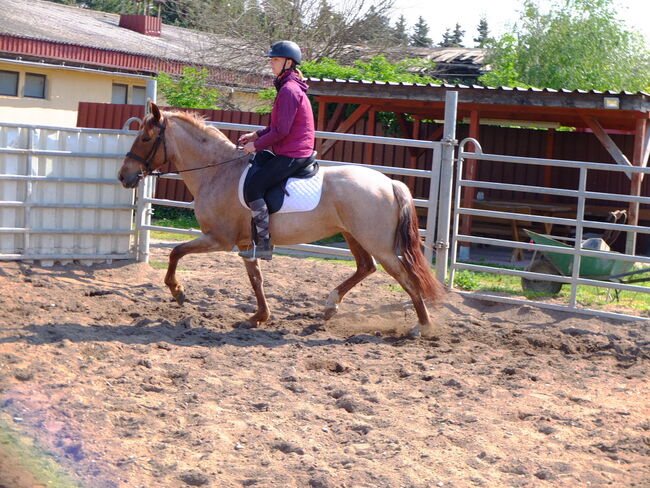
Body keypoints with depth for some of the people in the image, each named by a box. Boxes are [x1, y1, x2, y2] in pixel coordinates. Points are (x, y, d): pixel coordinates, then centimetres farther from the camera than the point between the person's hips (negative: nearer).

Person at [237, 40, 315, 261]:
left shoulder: (289, 90, -17)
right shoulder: (288, 87, 16)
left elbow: (281, 131, -21)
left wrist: (256, 146, -12)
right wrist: (257, 135, 11)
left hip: (291, 155, -11)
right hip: (291, 153, 11)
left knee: (253, 187, -17)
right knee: (251, 180, 17)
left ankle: (265, 244, -16)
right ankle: (255, 238, 19)